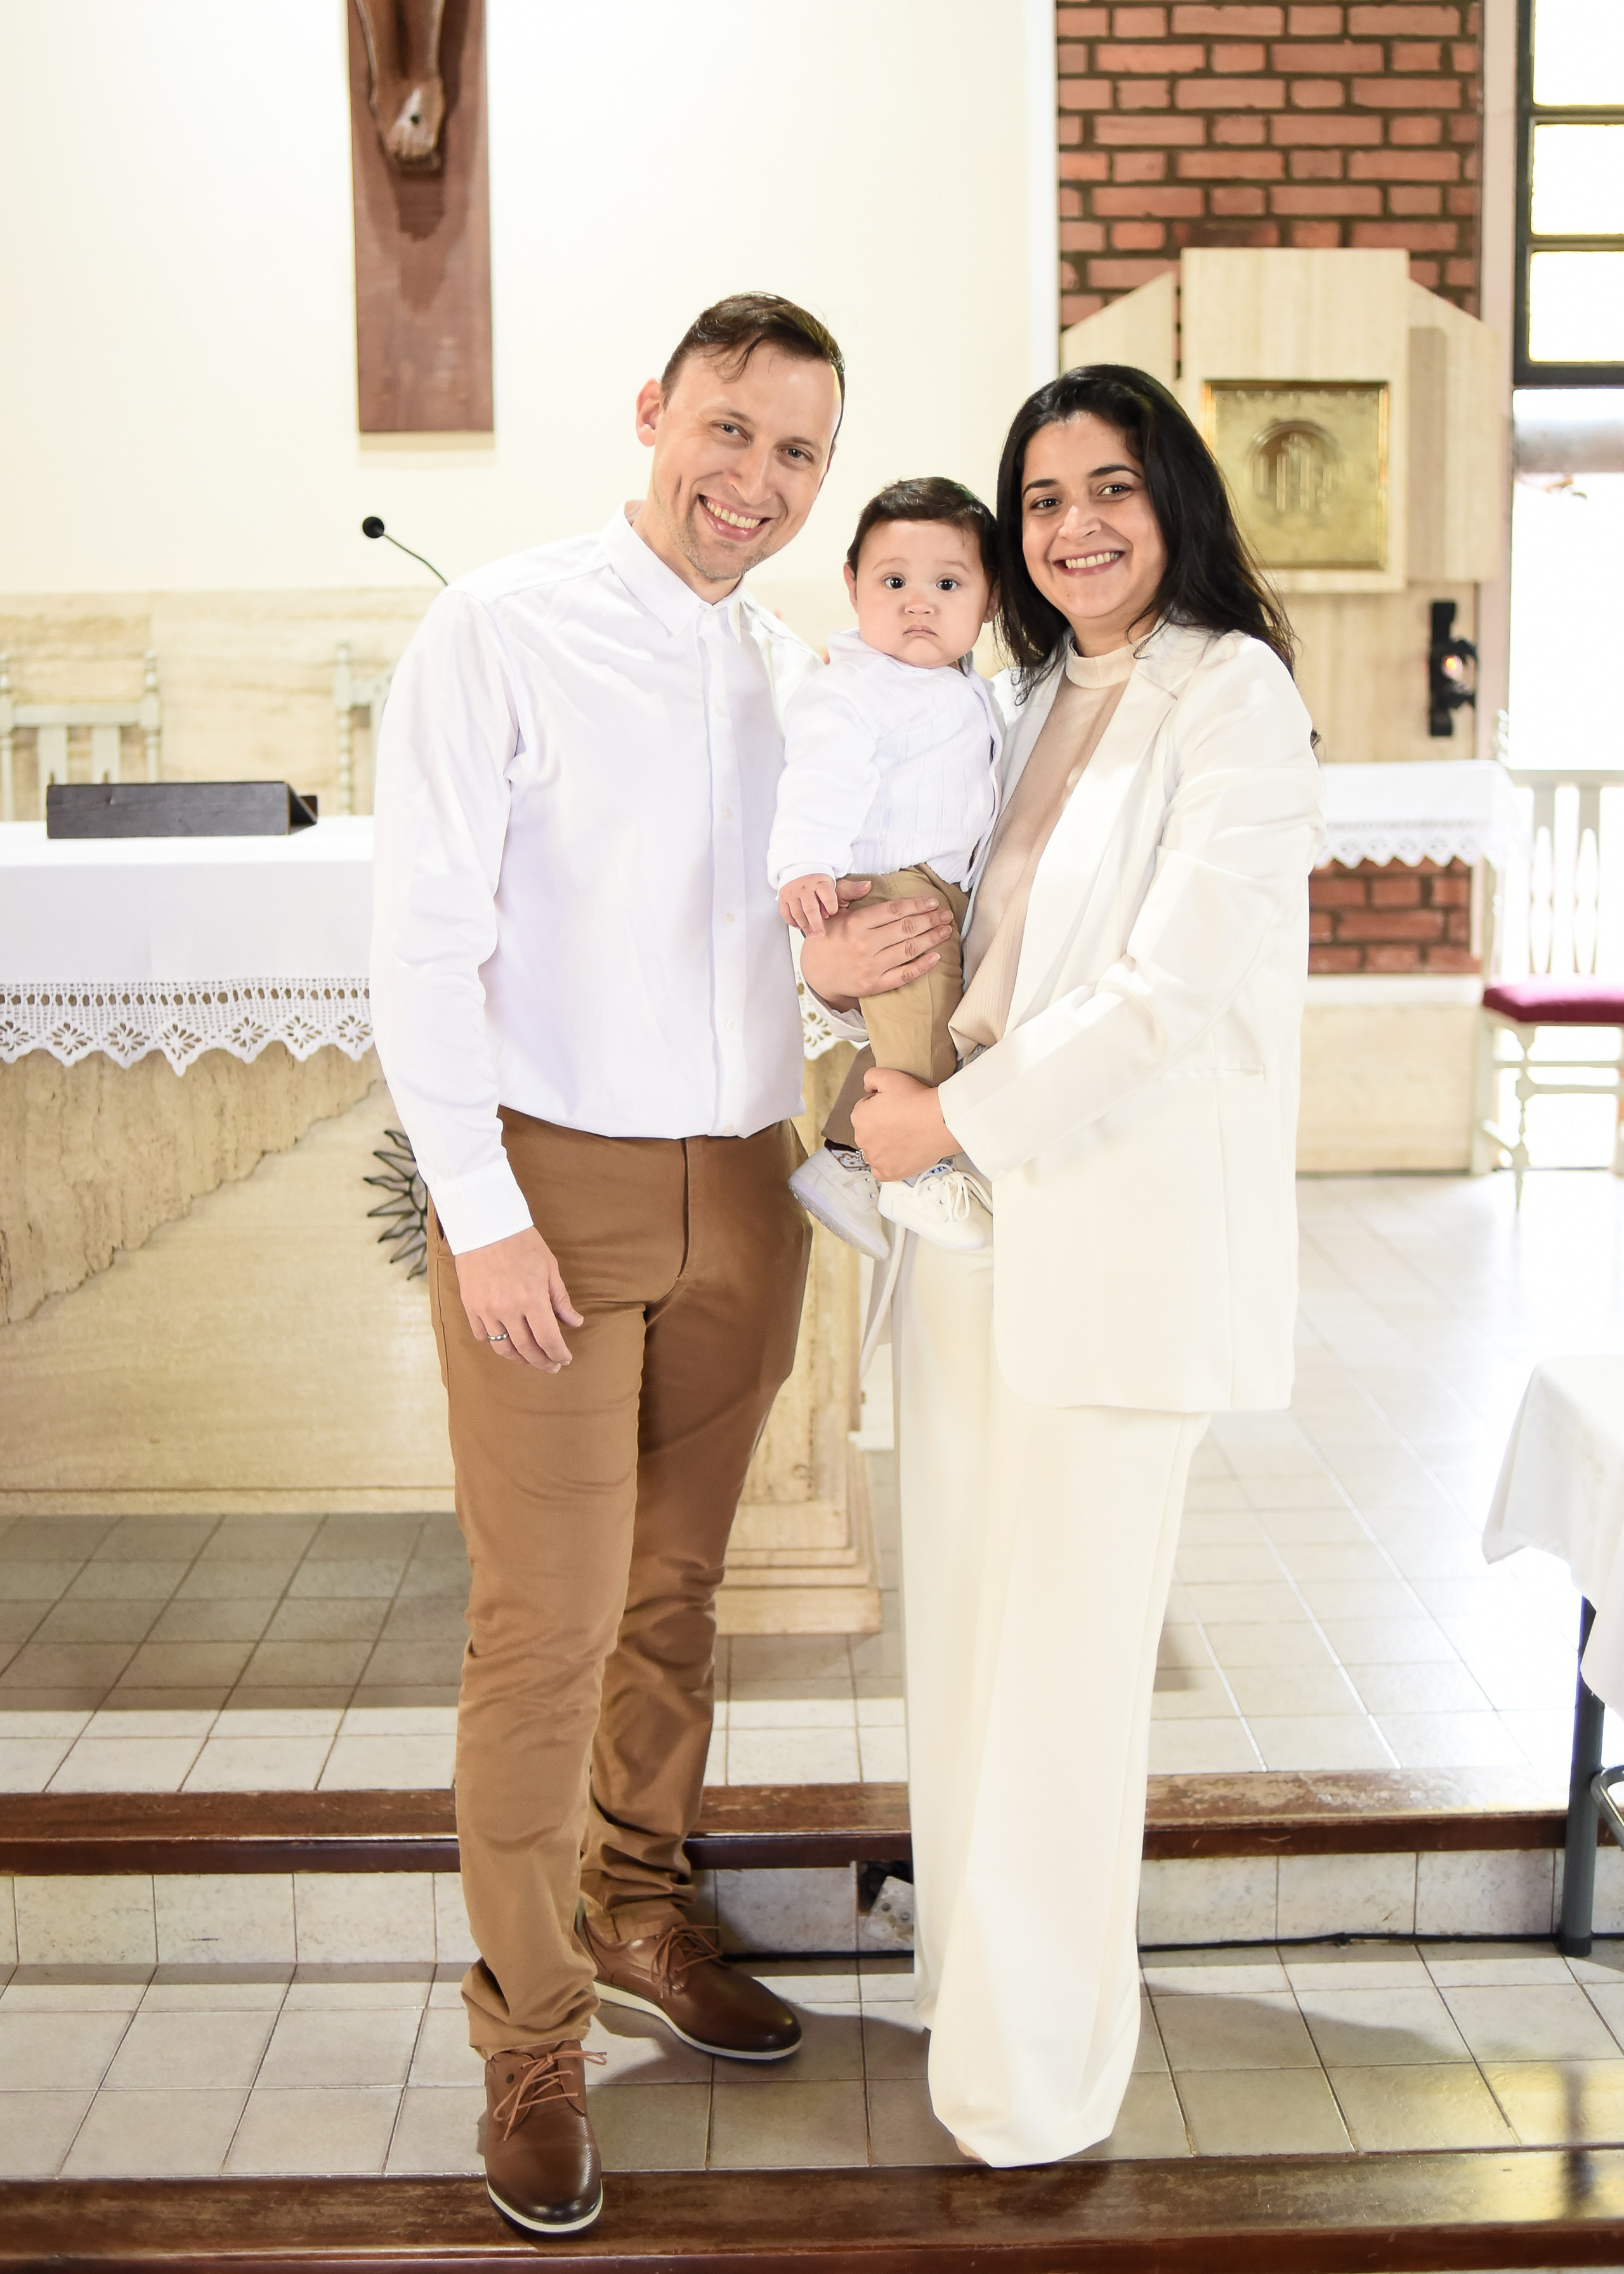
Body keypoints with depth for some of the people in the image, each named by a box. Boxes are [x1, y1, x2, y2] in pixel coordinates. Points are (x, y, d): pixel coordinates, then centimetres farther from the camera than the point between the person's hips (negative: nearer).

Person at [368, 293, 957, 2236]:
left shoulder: (799, 678, 10)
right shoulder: (500, 633, -7)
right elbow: (423, 940, -10)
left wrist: (859, 957, -5)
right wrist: (484, 1213, -15)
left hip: (742, 1189, 6)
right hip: (550, 1188, -5)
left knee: (675, 1589, 16)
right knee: (546, 1623, -2)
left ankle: (638, 1914, 36)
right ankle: (528, 2039, 15)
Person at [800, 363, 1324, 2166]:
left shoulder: (1230, 692, -8)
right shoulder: (1034, 702, 16)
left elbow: (1180, 987, -16)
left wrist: (958, 1114, -11)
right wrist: (848, 963, -1)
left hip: (1120, 1226, -7)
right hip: (971, 1208, 7)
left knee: (1063, 1648, 0)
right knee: (957, 1611, 14)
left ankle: (1037, 2065, 16)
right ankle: (968, 1961, 33)